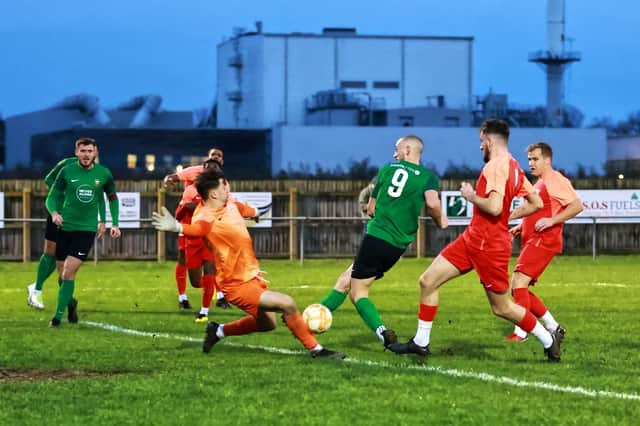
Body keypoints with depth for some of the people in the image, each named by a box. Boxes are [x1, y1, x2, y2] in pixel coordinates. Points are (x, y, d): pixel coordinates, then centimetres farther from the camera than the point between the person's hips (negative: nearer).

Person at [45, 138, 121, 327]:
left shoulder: (103, 174, -1)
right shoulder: (67, 171, -3)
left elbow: (112, 198, 15)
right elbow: (52, 196, 1)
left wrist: (115, 223, 7)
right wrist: (54, 212, -20)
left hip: (87, 228, -1)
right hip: (65, 227, 1)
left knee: (69, 271, -14)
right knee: (62, 272, 7)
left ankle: (59, 314, -7)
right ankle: (70, 302, 36)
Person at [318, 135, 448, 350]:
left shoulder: (388, 169, 8)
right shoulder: (428, 177, 4)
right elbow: (432, 203, -18)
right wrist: (440, 221, 1)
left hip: (375, 237, -2)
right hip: (397, 246, 2)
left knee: (358, 292, 5)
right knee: (346, 280, 14)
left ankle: (382, 332, -13)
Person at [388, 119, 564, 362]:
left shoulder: (496, 166, -18)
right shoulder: (513, 167, 11)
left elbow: (494, 207, -30)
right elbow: (536, 203, 15)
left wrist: (471, 196, -13)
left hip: (489, 246, -10)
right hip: (472, 239, 10)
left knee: (501, 308, 2)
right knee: (428, 281, 5)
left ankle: (548, 341, 19)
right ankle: (421, 343, 11)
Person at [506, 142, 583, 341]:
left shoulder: (556, 180, -7)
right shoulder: (538, 185, 22)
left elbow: (577, 205, -15)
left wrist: (552, 220, -23)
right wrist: (520, 227, 16)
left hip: (544, 241, -10)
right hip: (532, 242, 10)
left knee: (519, 281, -20)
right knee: (519, 288, 7)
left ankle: (520, 332, -21)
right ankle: (554, 328, 14)